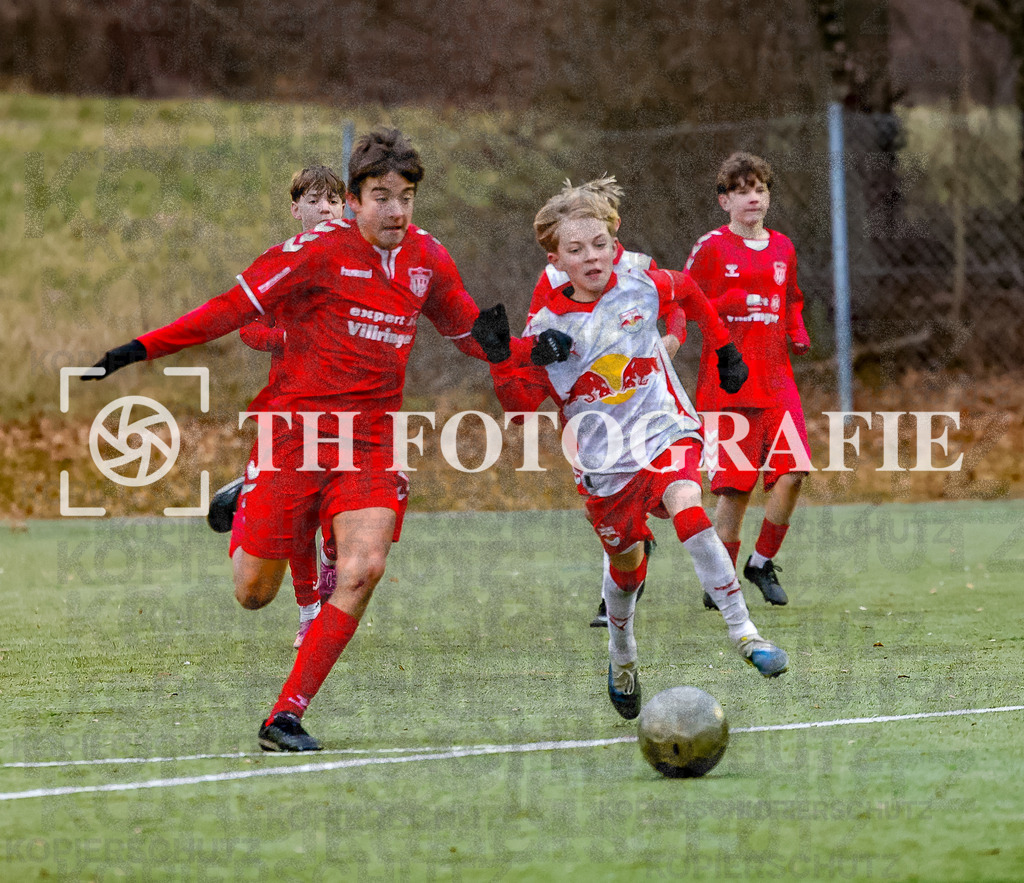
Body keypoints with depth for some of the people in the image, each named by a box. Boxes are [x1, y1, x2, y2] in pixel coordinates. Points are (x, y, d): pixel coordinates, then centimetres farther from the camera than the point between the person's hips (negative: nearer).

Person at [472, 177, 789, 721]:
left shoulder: (642, 287, -4)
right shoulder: (547, 327, -7)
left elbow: (688, 293, 19)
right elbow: (521, 404, -4)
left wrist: (724, 347, 25)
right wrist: (501, 358, -20)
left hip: (664, 431, -1)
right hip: (603, 458, 1)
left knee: (687, 510, -28)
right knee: (626, 562, 11)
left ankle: (742, 633, -26)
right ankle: (621, 656, 41)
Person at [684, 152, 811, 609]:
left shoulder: (782, 248, 14)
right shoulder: (711, 247, -1)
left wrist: (798, 334, 9)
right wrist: (731, 303, -19)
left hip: (775, 378, 4)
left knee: (792, 471, -12)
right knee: (734, 486, -5)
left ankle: (762, 562, 9)